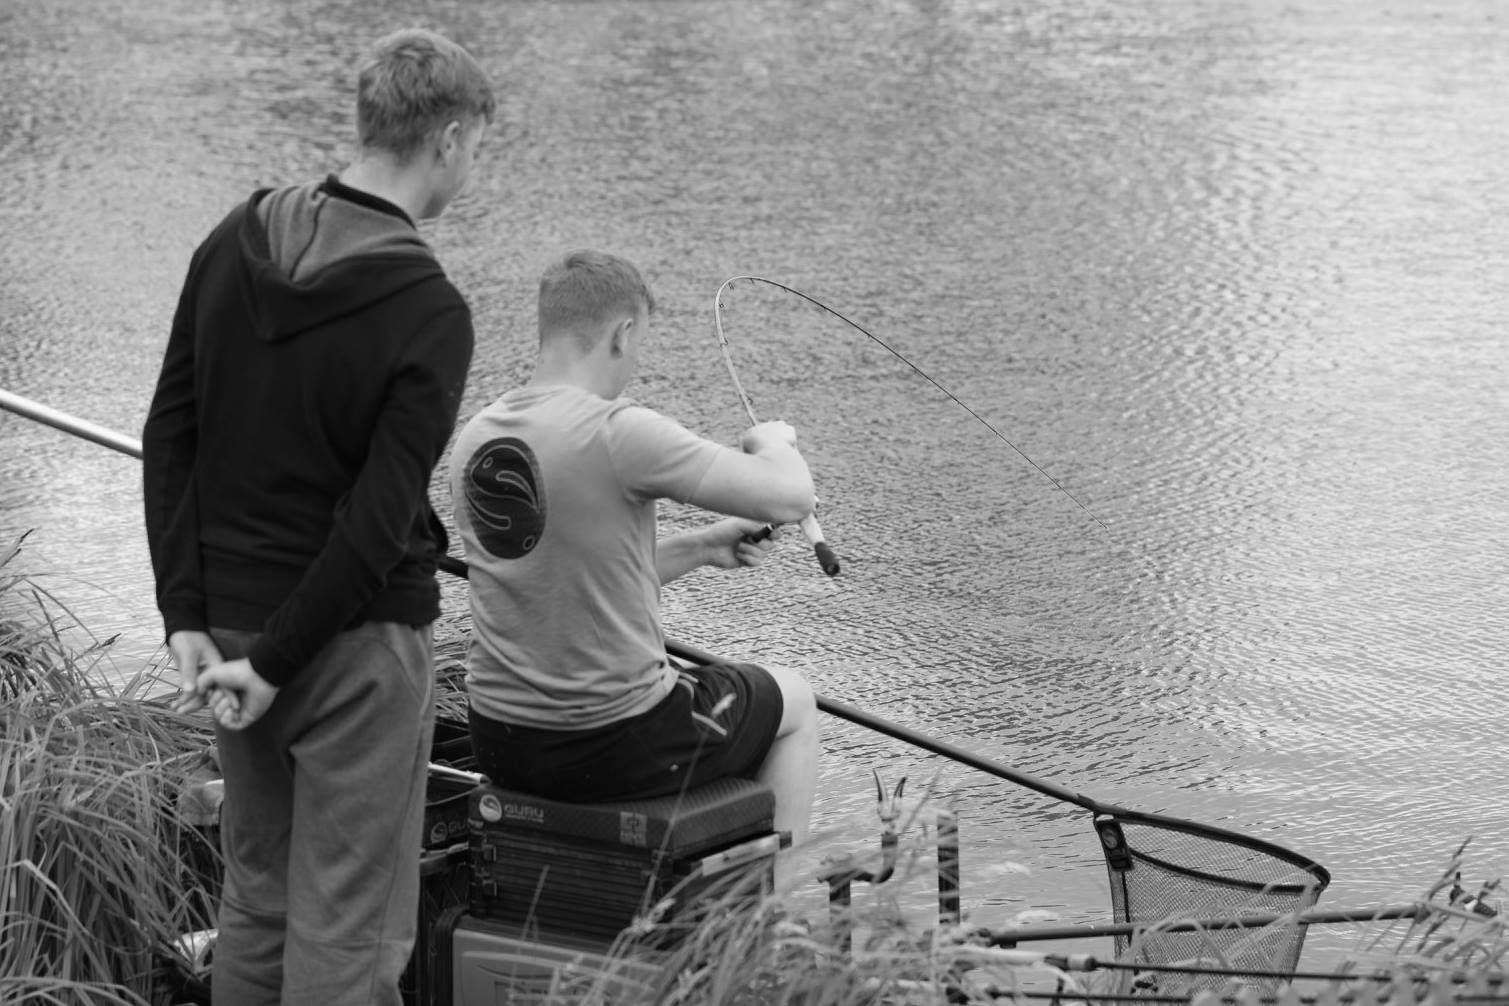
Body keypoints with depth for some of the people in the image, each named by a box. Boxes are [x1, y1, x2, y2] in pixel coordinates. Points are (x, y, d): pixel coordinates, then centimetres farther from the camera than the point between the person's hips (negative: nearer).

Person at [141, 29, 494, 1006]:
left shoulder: (236, 244, 1)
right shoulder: (431, 314, -17)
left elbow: (169, 437, 0)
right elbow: (382, 516, -20)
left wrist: (188, 616, 0)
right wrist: (274, 661, -13)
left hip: (233, 618, 6)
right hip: (359, 645, -6)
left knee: (256, 900, 18)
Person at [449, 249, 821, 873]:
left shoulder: (475, 438, 2)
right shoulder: (619, 433, -21)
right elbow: (791, 499, -18)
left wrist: (701, 548, 14)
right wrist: (773, 442, 5)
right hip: (609, 750, -7)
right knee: (792, 700, 22)